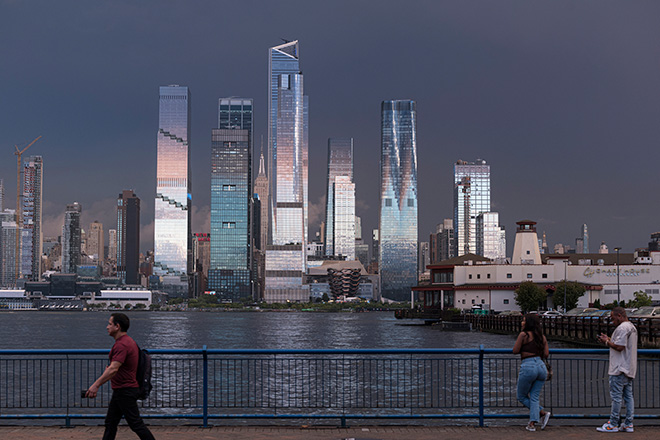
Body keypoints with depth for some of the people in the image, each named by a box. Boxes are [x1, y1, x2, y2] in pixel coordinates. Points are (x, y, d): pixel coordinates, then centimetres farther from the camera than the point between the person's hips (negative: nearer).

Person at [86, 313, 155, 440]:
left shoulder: (122, 345, -21)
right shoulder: (128, 341, 12)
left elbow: (113, 369, -32)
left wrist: (96, 385, -35)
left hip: (125, 391, -11)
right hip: (120, 390, 11)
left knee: (136, 423, -5)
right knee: (110, 422, 13)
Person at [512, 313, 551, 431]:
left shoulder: (523, 335, -6)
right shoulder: (542, 336, 11)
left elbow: (515, 351, -4)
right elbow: (546, 354, 9)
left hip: (527, 366, -6)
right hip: (541, 366, 6)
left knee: (522, 396, 11)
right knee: (534, 397, 10)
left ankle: (543, 413, -3)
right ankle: (532, 423, -3)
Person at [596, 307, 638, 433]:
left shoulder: (622, 328, -15)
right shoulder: (632, 327, 18)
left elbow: (619, 347, -21)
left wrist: (607, 342, -7)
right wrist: (610, 340, 16)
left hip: (619, 370, -10)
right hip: (629, 369, 10)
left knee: (616, 396, -6)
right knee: (628, 396, 9)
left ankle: (613, 424, -3)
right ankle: (628, 424, 10)